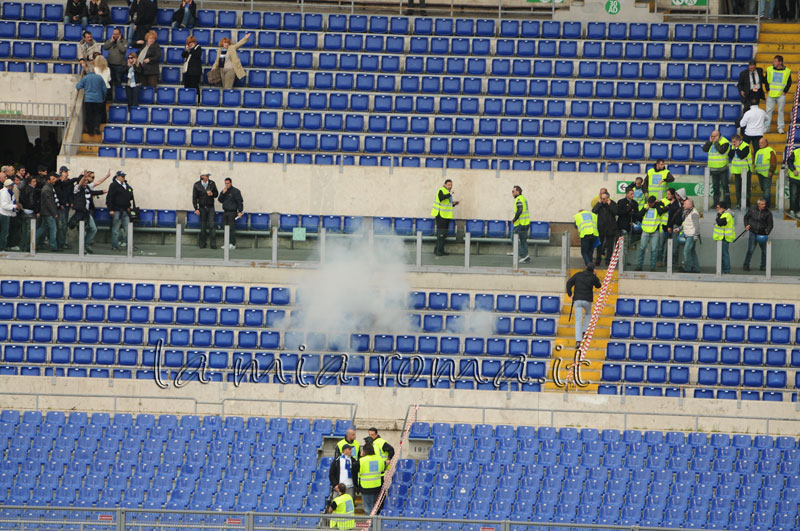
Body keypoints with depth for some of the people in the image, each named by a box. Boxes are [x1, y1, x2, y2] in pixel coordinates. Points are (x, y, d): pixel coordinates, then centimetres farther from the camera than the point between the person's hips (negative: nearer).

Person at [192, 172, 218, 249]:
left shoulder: (212, 184, 4)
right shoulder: (197, 185, -1)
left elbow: (216, 194, 12)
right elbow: (194, 197, 1)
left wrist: (212, 194, -12)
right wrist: (196, 209, -6)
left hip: (210, 207, 0)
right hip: (202, 207, 0)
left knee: (212, 225, -9)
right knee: (203, 226, 2)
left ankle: (213, 244, -9)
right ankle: (202, 243, 11)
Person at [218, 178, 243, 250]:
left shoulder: (235, 191, -3)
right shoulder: (223, 191, 15)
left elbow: (240, 202, -6)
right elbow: (220, 200, 9)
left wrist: (240, 211, -14)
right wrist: (223, 193, -5)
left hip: (232, 212, -6)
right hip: (225, 212, 6)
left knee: (232, 228, -11)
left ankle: (233, 244, -12)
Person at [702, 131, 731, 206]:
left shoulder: (725, 142, -10)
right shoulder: (711, 142, 11)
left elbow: (721, 150, -25)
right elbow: (704, 149, 2)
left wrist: (716, 142, -18)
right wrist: (710, 141, -8)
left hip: (722, 168, -6)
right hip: (713, 169, 6)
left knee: (725, 186, -5)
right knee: (715, 187, 11)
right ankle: (716, 202, 18)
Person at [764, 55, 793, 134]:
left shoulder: (787, 71, 0)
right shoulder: (769, 70, 4)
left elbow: (789, 83, 5)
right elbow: (766, 81, 8)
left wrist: (785, 91, -4)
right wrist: (768, 90, -1)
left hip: (781, 95, -1)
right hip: (771, 95, 1)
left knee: (781, 111, 3)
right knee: (768, 111, 2)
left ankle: (781, 128, 10)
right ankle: (766, 127, 9)